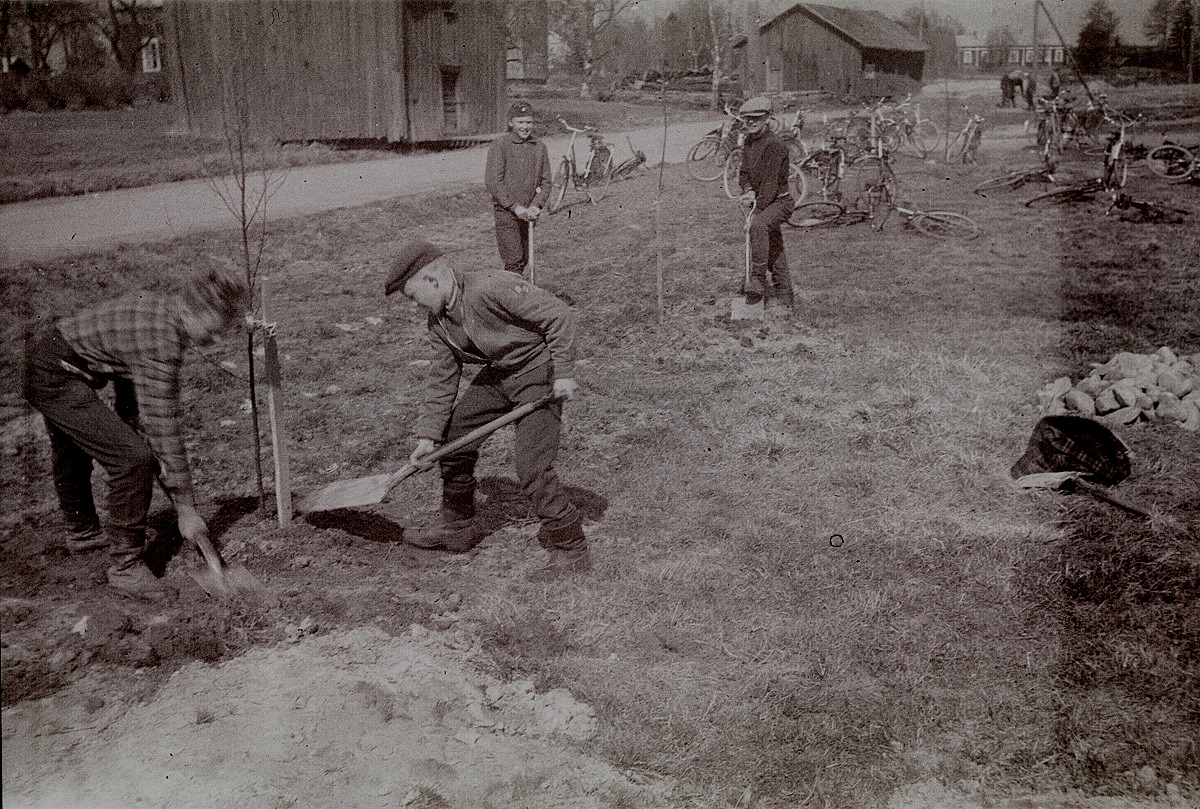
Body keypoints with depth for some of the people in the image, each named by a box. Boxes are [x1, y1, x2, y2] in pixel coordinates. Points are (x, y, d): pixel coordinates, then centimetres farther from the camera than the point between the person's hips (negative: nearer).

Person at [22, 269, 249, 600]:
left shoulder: (158, 306, -1)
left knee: (71, 453, 31)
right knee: (132, 457, -18)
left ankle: (82, 531, 56)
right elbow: (163, 426, -29)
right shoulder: (160, 342, -30)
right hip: (57, 377, -11)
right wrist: (185, 507, -25)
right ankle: (126, 566, -8)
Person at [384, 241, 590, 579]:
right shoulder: (438, 321, -1)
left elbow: (559, 315, -27)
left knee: (532, 469, -15)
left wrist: (563, 373, -25)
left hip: (540, 374, -9)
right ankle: (457, 527, 29)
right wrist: (428, 434, 1)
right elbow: (443, 379, 5)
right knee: (454, 436, 11)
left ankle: (571, 549, 0)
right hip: (498, 373, 9)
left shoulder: (489, 289, -29)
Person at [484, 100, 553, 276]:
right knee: (514, 260, -12)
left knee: (523, 260, 10)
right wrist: (516, 207, -17)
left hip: (528, 214, 5)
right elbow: (492, 181, -12)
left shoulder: (539, 147, 8)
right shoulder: (499, 145, -6)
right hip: (505, 211, -5)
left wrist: (537, 205, -8)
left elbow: (546, 182, 10)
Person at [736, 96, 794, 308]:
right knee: (774, 249, 14)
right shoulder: (749, 141, 9)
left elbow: (771, 183, -24)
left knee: (758, 225, -37)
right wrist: (748, 191, -13)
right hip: (760, 201, 9)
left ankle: (758, 279, -36)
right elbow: (744, 172, 9)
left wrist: (756, 211, -29)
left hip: (779, 201, -9)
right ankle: (784, 297, 25)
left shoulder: (773, 144, -19)